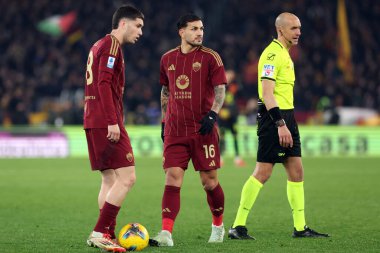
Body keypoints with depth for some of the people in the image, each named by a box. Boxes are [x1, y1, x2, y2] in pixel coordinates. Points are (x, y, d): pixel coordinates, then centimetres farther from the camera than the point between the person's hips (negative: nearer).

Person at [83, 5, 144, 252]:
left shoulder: (99, 45, 22)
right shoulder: (111, 45, -8)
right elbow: (104, 84, -19)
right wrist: (112, 121, -22)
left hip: (94, 122, 10)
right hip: (106, 121, -10)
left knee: (110, 180, 10)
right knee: (127, 178, -11)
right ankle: (100, 233, -13)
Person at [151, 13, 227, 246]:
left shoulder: (210, 57, -1)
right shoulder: (168, 59, 10)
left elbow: (220, 89, -4)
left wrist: (212, 115, -18)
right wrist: (165, 121, 16)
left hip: (203, 129, -2)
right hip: (175, 130, 2)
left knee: (209, 180, 3)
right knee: (173, 177, -10)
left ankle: (218, 226, 26)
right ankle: (166, 233, -16)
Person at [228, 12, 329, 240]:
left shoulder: (285, 54, 18)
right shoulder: (273, 54, -13)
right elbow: (267, 92, -21)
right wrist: (280, 124, -26)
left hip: (287, 117, 10)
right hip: (274, 118, -10)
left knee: (296, 171, 8)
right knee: (262, 173, -9)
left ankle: (300, 227, 12)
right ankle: (238, 227, -4)